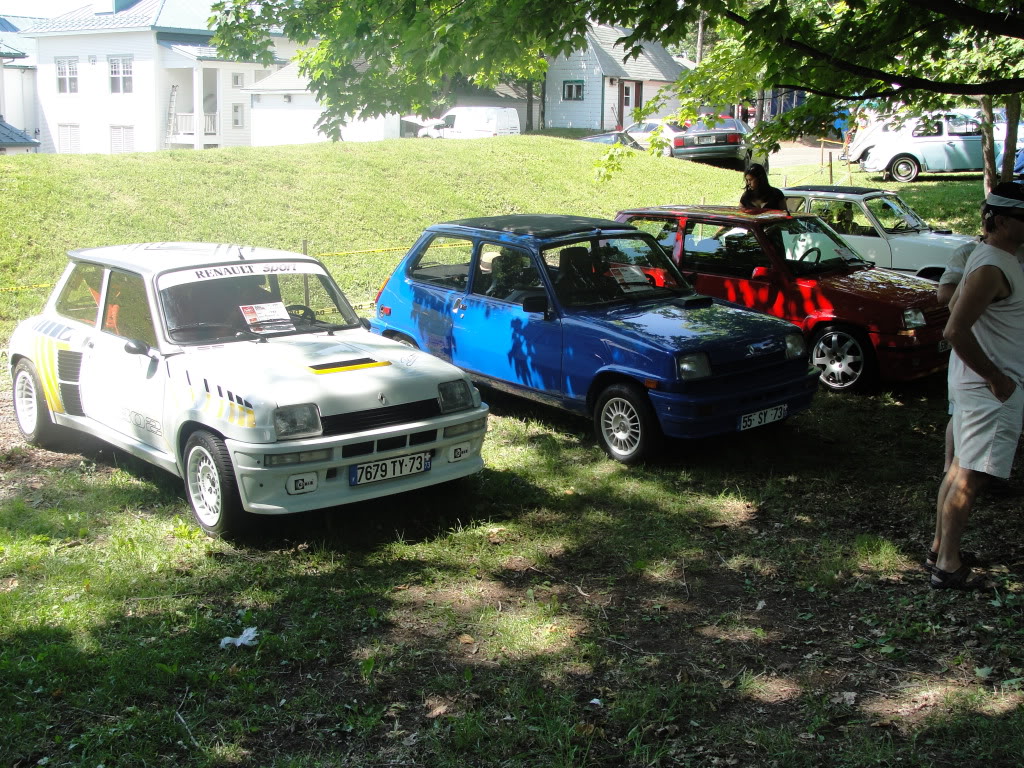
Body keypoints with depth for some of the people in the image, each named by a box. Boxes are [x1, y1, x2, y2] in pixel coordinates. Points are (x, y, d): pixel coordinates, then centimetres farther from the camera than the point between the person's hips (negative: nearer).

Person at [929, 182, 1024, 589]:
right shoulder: (991, 267, -21)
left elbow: (956, 299, 24)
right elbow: (955, 331, -28)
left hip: (987, 383, 10)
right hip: (988, 389, -10)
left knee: (961, 469, 16)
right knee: (970, 476, -6)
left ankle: (940, 549, 26)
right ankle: (948, 566, 0)